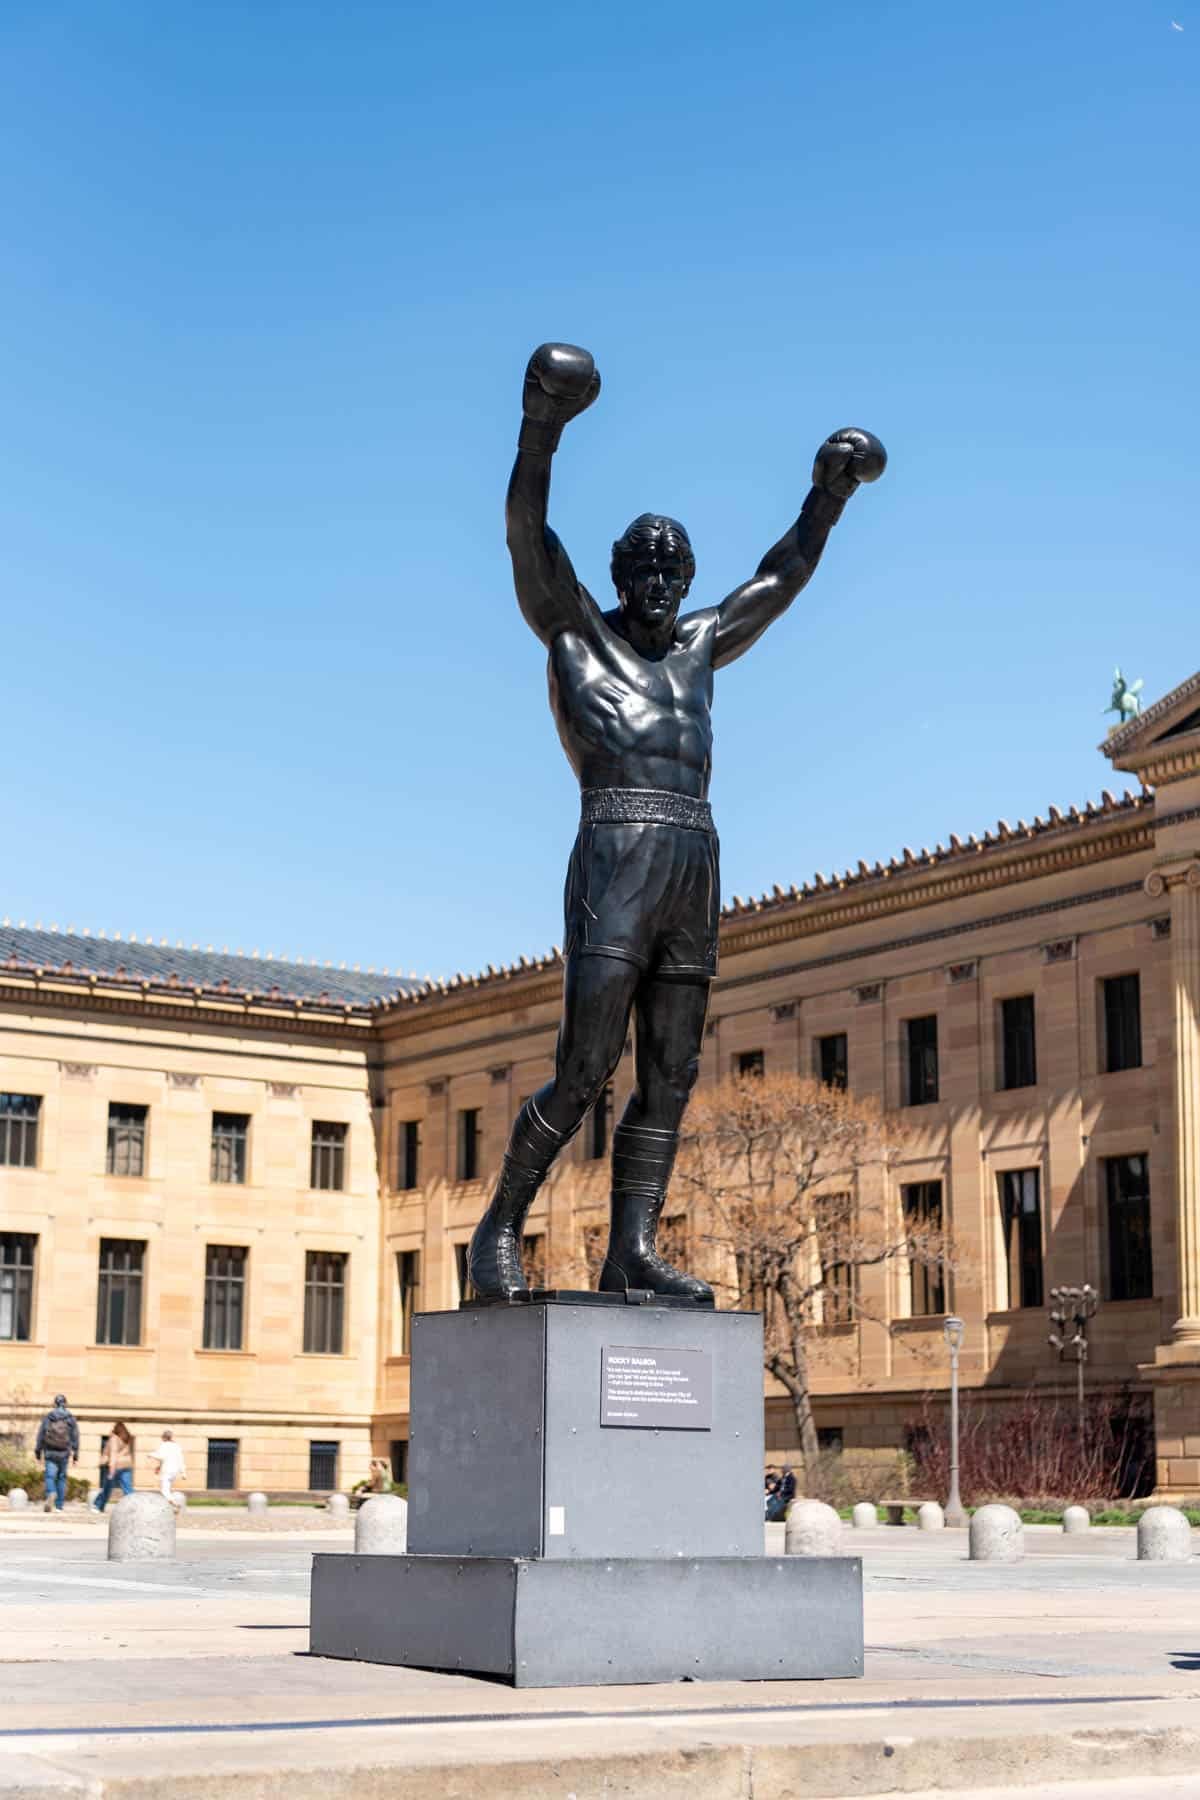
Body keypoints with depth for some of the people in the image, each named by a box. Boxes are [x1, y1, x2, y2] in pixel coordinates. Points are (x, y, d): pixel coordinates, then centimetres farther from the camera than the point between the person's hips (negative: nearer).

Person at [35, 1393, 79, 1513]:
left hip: (50, 1452, -1)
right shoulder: (70, 1418, 2)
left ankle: (51, 1494, -33)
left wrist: (38, 1450, 6)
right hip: (64, 1453, 1)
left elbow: (41, 1434, 0)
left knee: (50, 1476, -3)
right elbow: (75, 1436, 0)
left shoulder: (48, 1416, 0)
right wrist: (75, 1454, 5)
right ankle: (59, 1506, 11)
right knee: (61, 1478, 10)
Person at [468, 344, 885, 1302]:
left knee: (670, 1078, 1)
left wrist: (828, 496, 36)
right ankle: (501, 1228, 0)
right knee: (584, 1070, -12)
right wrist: (543, 427, -17)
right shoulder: (575, 629, 9)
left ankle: (633, 1253, 2)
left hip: (696, 872, 6)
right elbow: (527, 534, -5)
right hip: (616, 862, -6)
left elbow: (778, 582, 35)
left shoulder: (697, 648, 24)